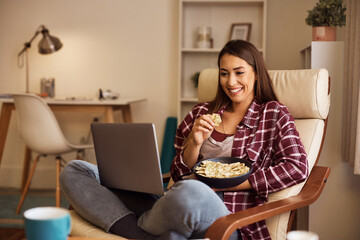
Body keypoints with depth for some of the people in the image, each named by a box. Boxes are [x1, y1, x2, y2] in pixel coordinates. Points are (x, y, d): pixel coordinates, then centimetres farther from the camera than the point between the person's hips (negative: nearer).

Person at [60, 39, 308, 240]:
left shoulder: (274, 114, 9)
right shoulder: (202, 112, 19)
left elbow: (298, 168, -8)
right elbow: (178, 174, 17)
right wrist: (195, 143, -4)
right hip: (176, 207, 5)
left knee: (191, 192, -44)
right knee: (75, 171, -4)